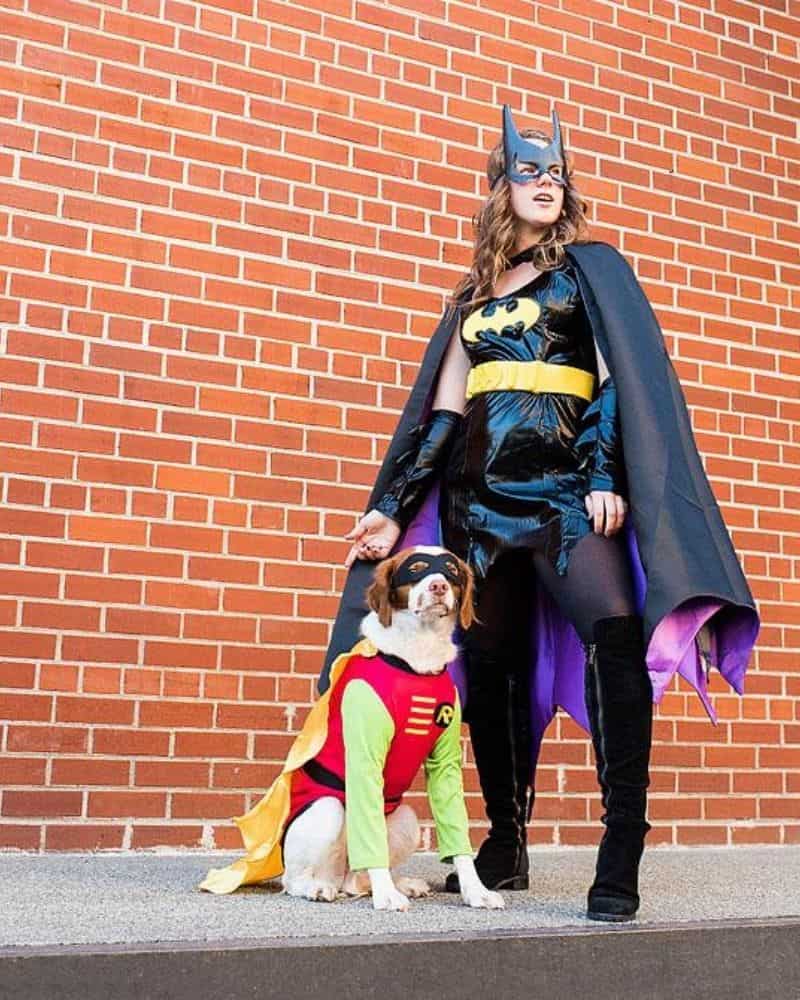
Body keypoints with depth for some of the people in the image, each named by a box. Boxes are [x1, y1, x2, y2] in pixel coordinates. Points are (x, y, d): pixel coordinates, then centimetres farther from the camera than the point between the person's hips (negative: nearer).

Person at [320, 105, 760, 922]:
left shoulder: (589, 268, 11)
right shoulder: (473, 299, 20)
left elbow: (622, 375, -1)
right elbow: (442, 412, 16)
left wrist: (606, 477, -15)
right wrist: (394, 508, 9)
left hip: (567, 487, -4)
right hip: (480, 497, 4)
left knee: (615, 633, -25)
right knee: (490, 666, 4)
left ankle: (621, 853, -20)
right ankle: (506, 843, 17)